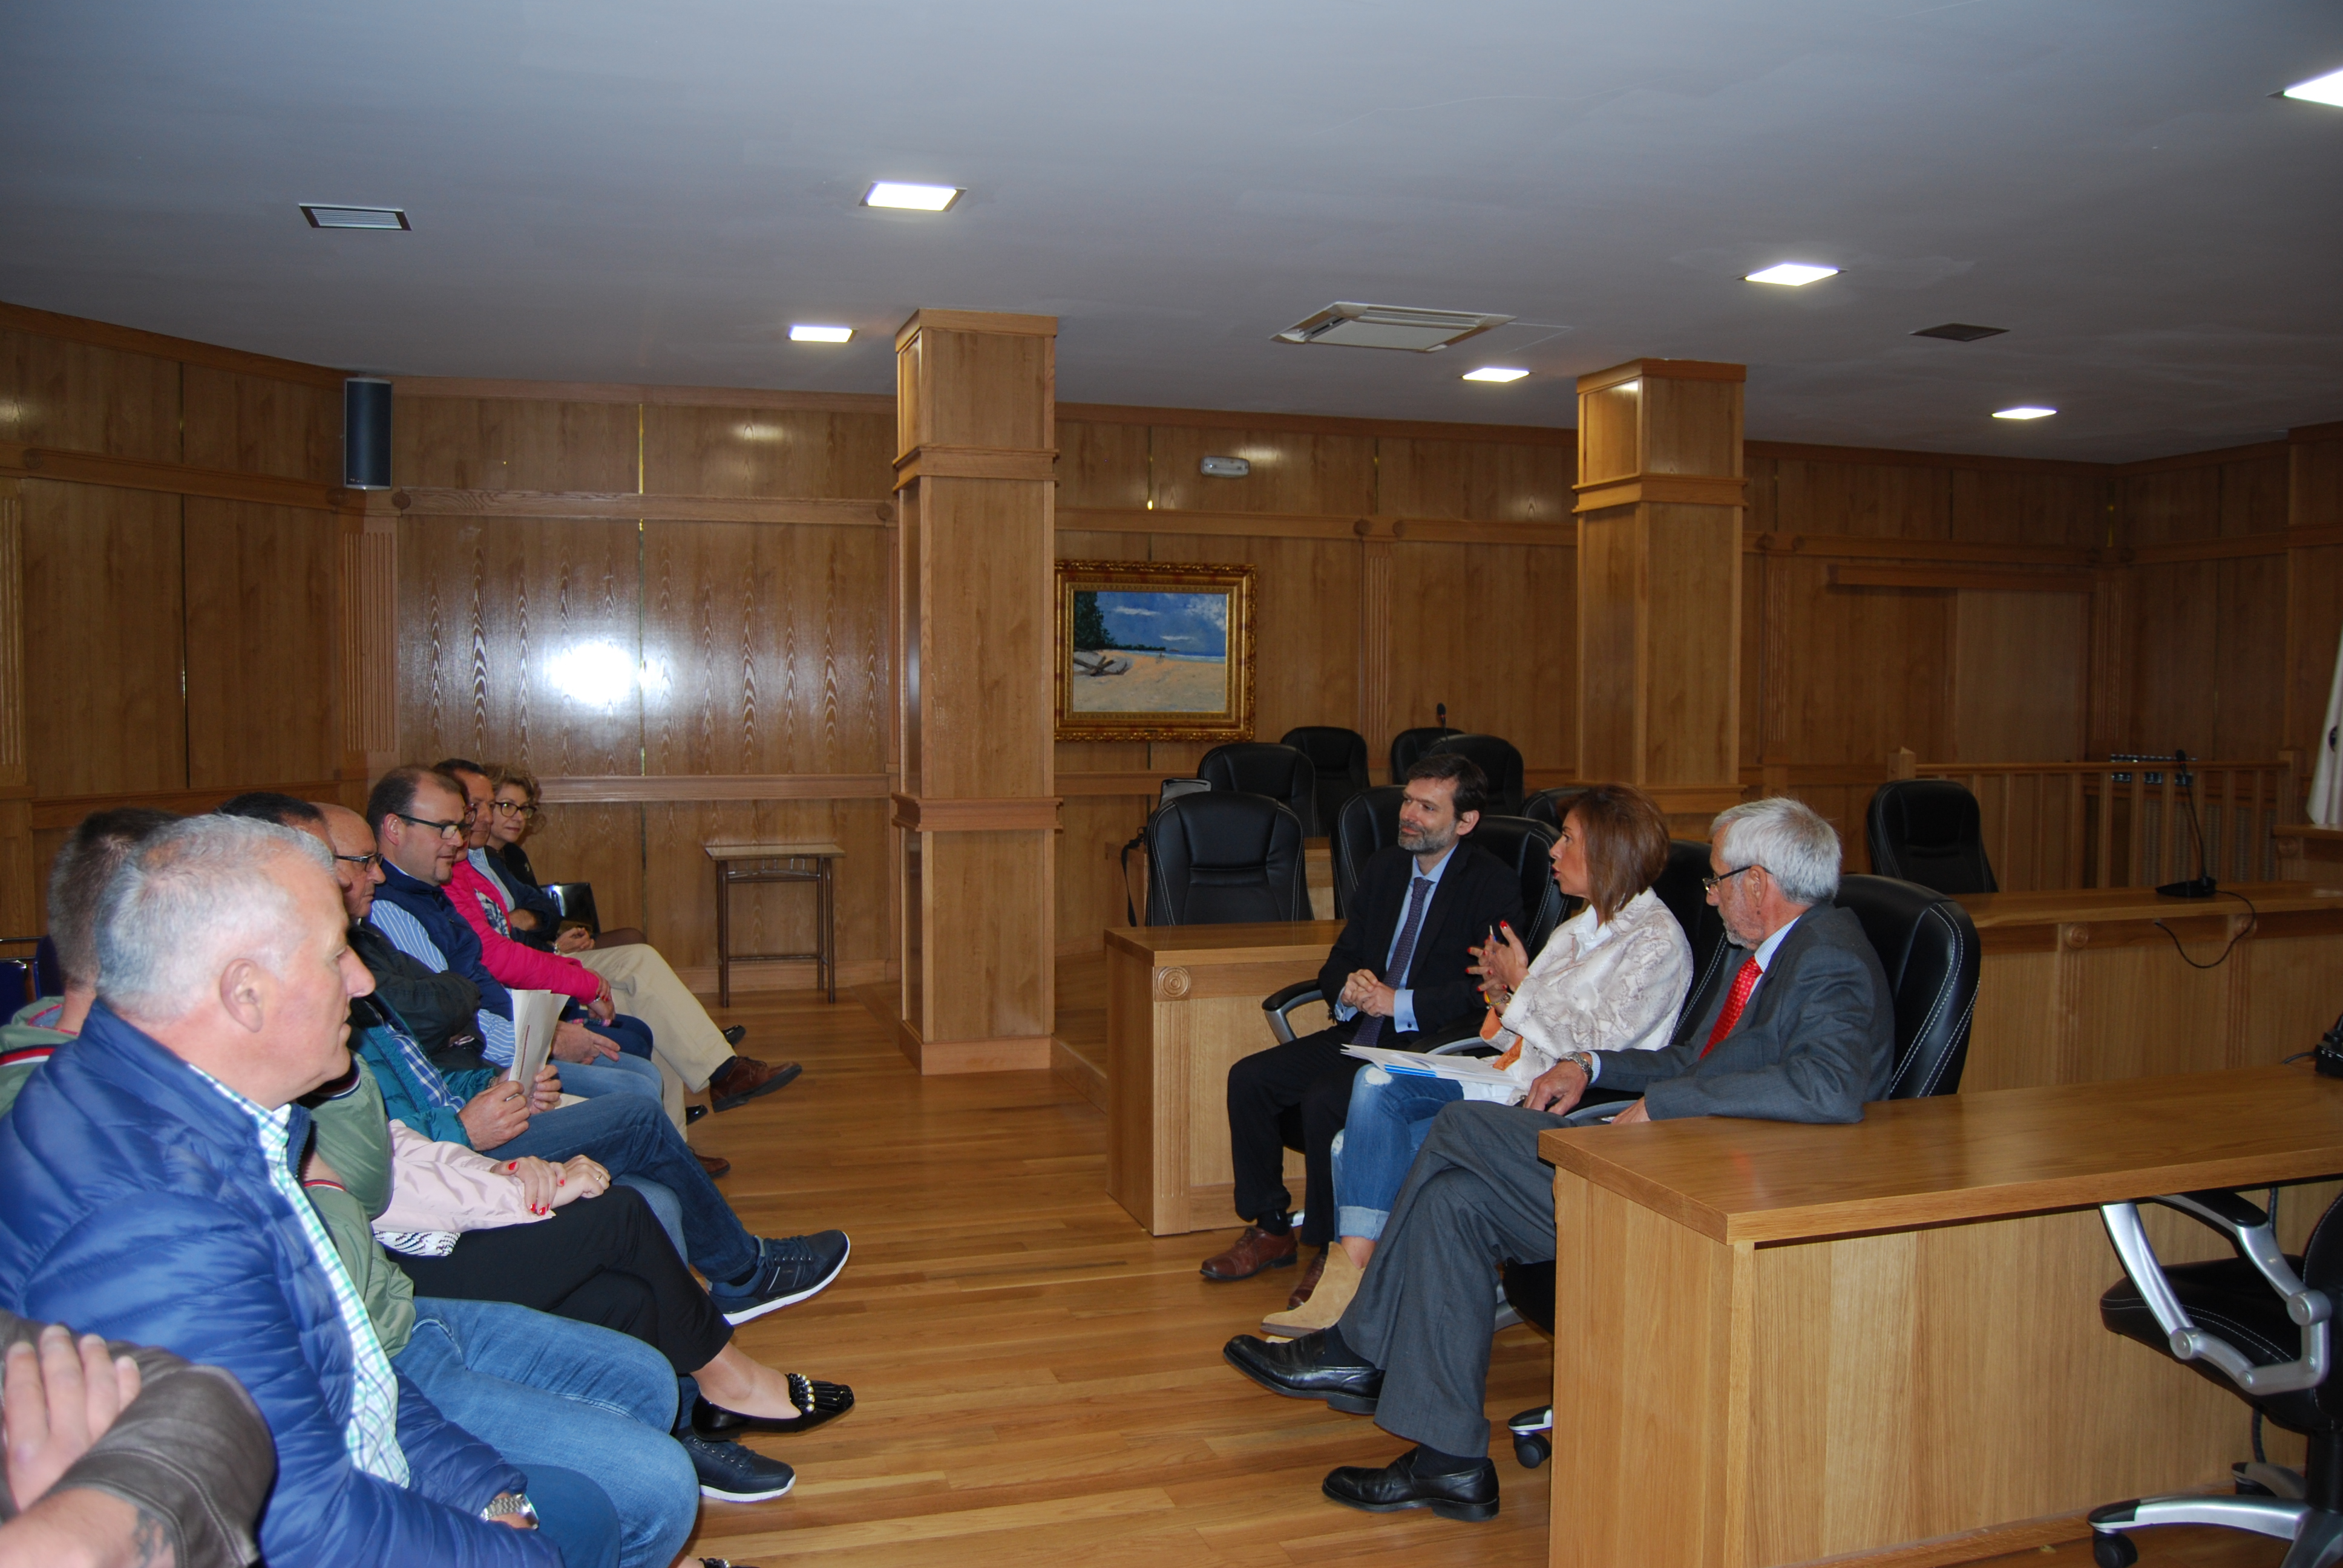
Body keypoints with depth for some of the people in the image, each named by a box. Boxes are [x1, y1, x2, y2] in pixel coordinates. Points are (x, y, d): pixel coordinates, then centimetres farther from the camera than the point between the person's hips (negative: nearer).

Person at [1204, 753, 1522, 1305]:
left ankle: (1334, 1251, -9)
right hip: (1361, 1033, 8)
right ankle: (1270, 1229, 7)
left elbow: (1488, 993, -19)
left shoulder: (1494, 886, -9)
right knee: (1249, 1078, -9)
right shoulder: (1382, 869, 12)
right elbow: (1338, 962, 14)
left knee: (1324, 1099, -29)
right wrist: (1349, 987, -10)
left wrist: (1399, 1003, -24)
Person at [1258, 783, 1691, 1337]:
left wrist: (1522, 987, -6)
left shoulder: (1658, 941, -5)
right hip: (1515, 1083, 8)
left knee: (1379, 1088, -24)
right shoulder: (1580, 929, 22)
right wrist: (1503, 996, 1)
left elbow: (1592, 1046, -16)